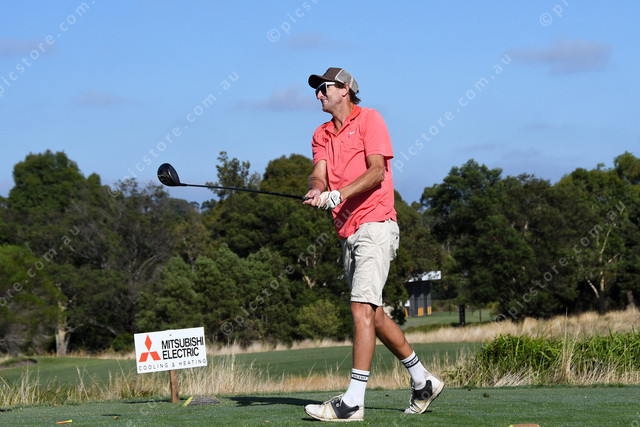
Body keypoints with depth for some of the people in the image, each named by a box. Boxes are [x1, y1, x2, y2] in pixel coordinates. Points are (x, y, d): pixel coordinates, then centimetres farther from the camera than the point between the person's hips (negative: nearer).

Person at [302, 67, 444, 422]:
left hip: (375, 224, -8)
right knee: (374, 315, 13)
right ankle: (422, 381, 28)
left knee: (362, 308, -17)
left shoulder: (369, 120, -2)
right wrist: (317, 190, -23)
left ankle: (353, 402, -22)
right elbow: (319, 173, 1)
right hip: (348, 233, 8)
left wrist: (339, 194, -27)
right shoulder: (322, 134, 18)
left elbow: (377, 172, -14)